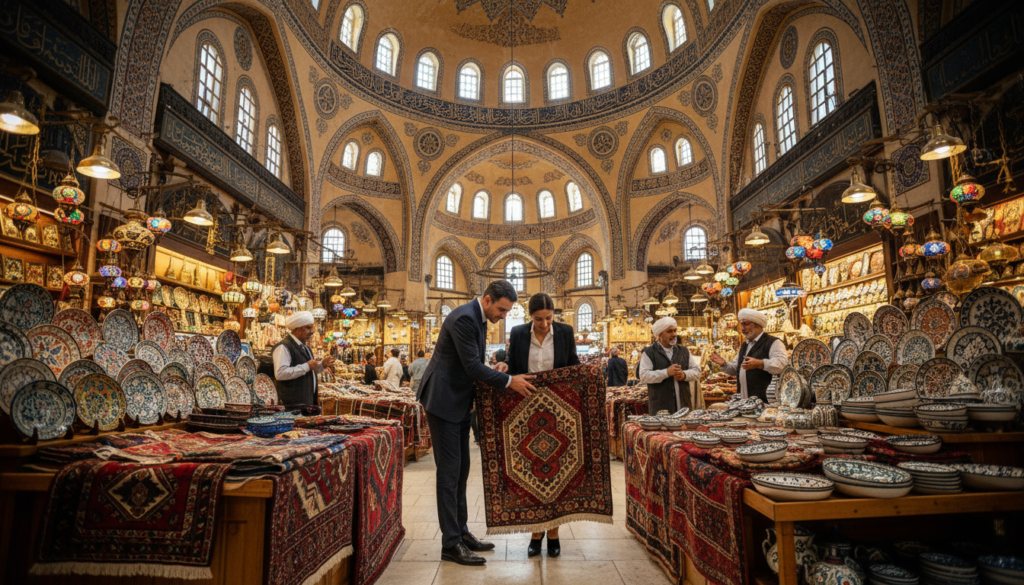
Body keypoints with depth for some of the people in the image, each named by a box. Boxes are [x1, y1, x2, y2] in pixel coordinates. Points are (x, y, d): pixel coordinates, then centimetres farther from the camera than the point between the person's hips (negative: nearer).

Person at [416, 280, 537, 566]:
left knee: (461, 469, 15)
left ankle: (461, 533, 26)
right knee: (449, 471, -3)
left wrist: (496, 369, -2)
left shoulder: (479, 319, 9)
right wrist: (509, 381, -19)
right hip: (444, 400, -10)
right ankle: (451, 544, 6)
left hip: (459, 402, 10)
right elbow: (472, 366, -24)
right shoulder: (464, 318, -21)